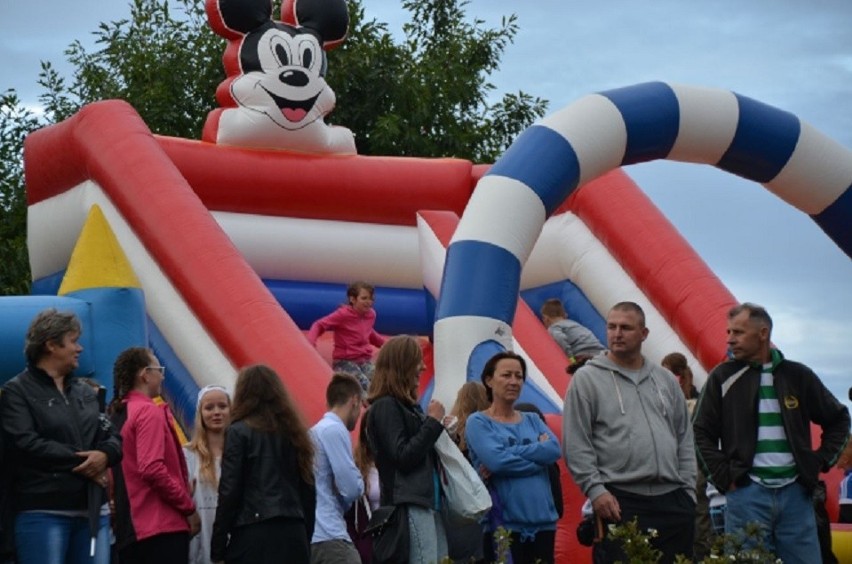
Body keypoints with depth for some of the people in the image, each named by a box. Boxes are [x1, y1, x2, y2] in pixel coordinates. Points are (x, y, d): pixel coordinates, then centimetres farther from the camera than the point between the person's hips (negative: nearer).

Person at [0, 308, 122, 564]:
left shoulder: (85, 392, 20)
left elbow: (113, 437, 18)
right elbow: (24, 444, -13)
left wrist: (105, 454, -7)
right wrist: (80, 461, -11)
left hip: (93, 510, 6)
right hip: (43, 512, -6)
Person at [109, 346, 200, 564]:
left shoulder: (117, 414, 15)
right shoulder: (149, 412, -10)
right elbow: (152, 469, -20)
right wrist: (189, 507, -11)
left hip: (129, 528, 9)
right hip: (162, 527, -9)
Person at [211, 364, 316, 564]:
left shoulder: (239, 432, -2)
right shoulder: (293, 432, 14)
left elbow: (229, 492, -7)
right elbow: (308, 490, 14)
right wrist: (306, 540, 19)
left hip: (253, 535, -5)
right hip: (294, 536, 5)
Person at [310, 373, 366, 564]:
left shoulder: (315, 431, 18)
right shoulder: (335, 430, -8)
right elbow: (352, 488, -12)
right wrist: (360, 481, 8)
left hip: (312, 536, 9)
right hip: (330, 537, -9)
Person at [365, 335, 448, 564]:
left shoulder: (408, 405, 21)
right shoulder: (385, 407, -6)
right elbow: (403, 457, -15)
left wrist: (446, 432, 9)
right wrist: (433, 422, -9)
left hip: (429, 502, 9)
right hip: (409, 506, -9)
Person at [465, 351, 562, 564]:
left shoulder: (532, 420, 16)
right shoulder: (478, 422, 1)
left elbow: (554, 449, -4)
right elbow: (496, 460, -15)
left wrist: (510, 455, -13)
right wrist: (537, 454, -6)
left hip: (543, 521, 5)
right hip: (505, 524, -5)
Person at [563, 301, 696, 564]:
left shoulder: (665, 380, 17)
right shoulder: (587, 379, 2)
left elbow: (684, 441, 18)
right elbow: (575, 445, -4)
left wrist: (688, 489, 10)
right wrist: (595, 490, -12)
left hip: (673, 501, 5)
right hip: (619, 502, -5)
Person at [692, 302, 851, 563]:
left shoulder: (797, 376, 9)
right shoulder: (723, 377, 5)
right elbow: (701, 433, 4)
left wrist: (821, 461, 9)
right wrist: (724, 477, -4)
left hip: (795, 492, 2)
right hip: (746, 493, -2)